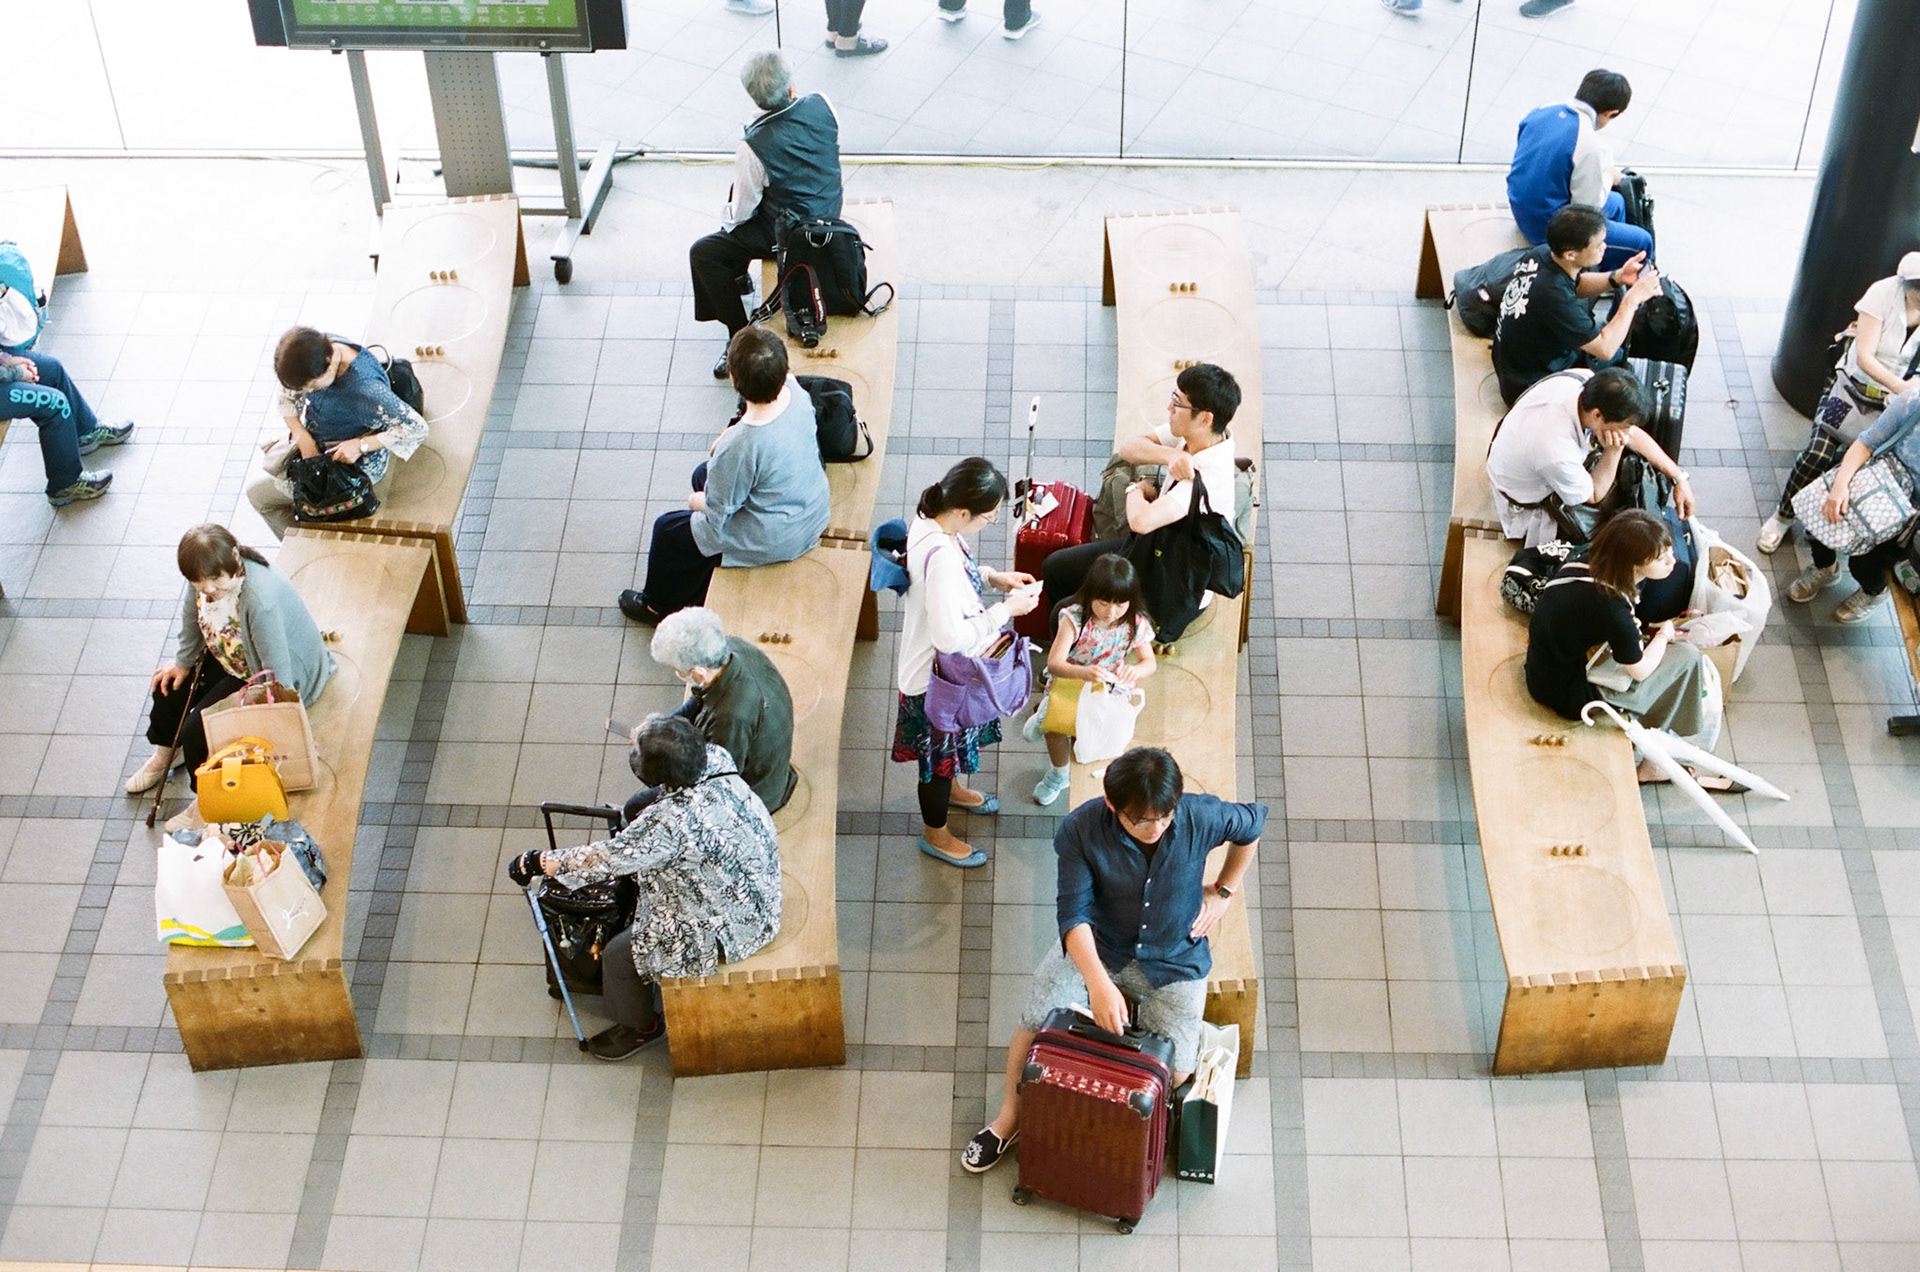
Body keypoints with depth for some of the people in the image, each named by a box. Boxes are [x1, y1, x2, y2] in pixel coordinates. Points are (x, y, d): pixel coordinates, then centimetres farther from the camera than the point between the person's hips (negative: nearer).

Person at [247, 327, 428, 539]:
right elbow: (288, 395, -4)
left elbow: (417, 428, -35)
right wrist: (303, 438, -18)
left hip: (353, 465, -8)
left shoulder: (366, 391, -40)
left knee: (258, 492, 4)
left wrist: (361, 445, -34)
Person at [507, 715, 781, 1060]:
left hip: (726, 933, -8)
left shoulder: (670, 823, -37)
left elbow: (604, 859, -29)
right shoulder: (719, 764, -15)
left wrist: (536, 862, -17)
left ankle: (640, 1026, 35)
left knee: (619, 955, 6)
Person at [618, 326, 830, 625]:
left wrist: (698, 502, -1)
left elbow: (717, 517, -21)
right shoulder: (794, 390, -18)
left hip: (776, 542, -7)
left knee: (668, 530, 13)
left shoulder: (739, 448, -38)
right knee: (703, 475, 28)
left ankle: (658, 605, 44)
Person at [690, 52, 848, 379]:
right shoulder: (821, 105, -18)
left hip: (789, 232, -7)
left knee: (702, 254, 7)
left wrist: (729, 220, 8)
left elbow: (742, 211, -17)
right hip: (830, 211, 7)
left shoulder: (753, 147, -31)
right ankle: (737, 278, 52)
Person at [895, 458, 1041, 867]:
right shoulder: (942, 557, -41)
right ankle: (935, 833, 41)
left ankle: (950, 788, 63)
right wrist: (1005, 610, -27)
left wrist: (992, 577, -3)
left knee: (951, 742, 35)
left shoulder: (931, 520, -13)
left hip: (949, 666, 9)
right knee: (940, 747, 17)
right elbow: (950, 637, -35)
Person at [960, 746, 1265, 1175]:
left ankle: (1137, 1015, 21)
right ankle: (1010, 1118, 6)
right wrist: (1099, 984, -41)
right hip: (1096, 946, 0)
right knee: (1035, 1020, -20)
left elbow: (1253, 823, -1)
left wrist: (1223, 892, 2)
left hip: (1174, 959, 0)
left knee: (1173, 1071, -15)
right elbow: (1073, 913, -28)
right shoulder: (1081, 829, -25)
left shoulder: (1201, 818, -24)